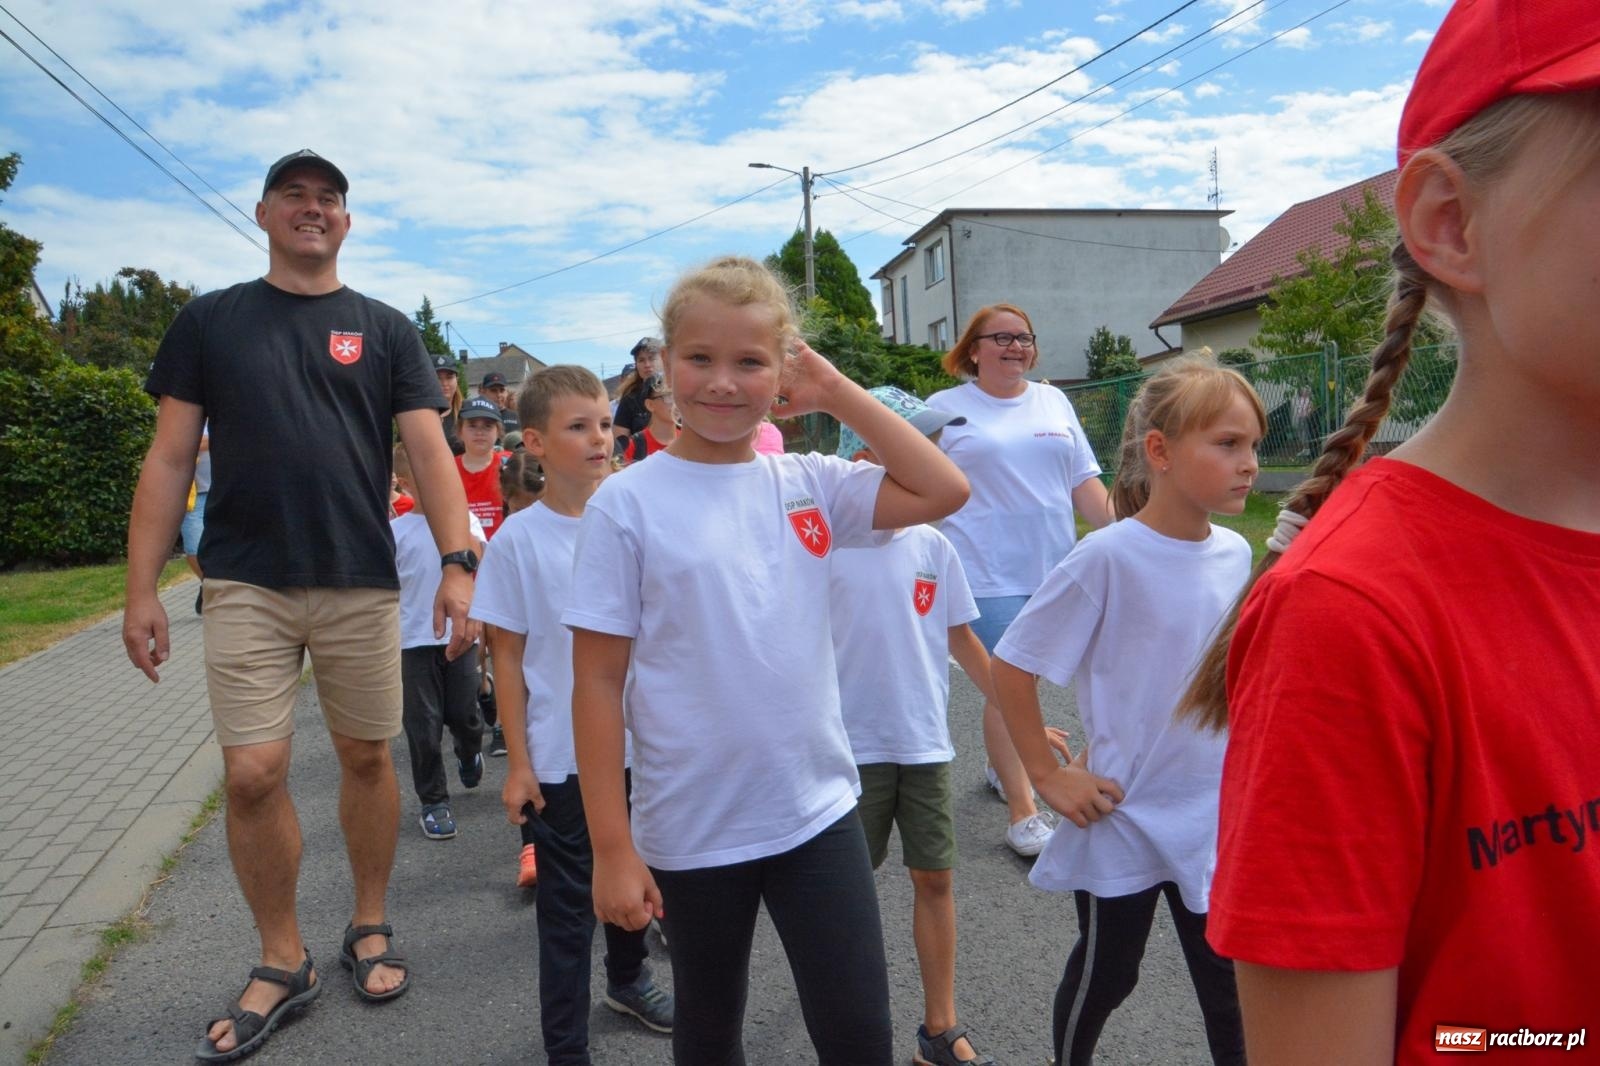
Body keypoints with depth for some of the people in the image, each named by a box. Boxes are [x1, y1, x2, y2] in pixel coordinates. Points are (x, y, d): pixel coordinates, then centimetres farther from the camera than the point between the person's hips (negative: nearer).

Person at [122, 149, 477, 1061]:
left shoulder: (386, 330, 7)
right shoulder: (210, 321, 8)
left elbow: (430, 451, -3)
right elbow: (170, 461, 5)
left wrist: (458, 561, -17)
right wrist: (142, 588, -2)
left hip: (362, 585, 0)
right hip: (247, 585, 0)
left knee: (366, 757, 8)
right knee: (252, 775, -2)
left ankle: (370, 927, 29)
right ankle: (284, 962, 18)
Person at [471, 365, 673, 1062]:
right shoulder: (518, 540, -10)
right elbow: (509, 656, -5)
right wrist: (517, 763, -5)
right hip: (560, 757, -3)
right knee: (566, 906, 7)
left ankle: (628, 978, 48)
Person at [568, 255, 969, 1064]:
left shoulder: (808, 484, -1)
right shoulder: (627, 503, -11)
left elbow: (943, 492, -5)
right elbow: (598, 681, -10)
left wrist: (836, 390, -6)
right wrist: (612, 847, -10)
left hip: (819, 812, 2)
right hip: (692, 831, -1)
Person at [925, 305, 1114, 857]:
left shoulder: (1053, 402, 13)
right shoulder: (945, 409, 1)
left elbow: (1084, 482, 13)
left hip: (1054, 566, 5)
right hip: (987, 574, -4)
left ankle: (1000, 766, 37)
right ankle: (1023, 811, 4)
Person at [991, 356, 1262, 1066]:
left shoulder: (1235, 554, -2)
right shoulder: (1107, 559, -20)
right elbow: (1011, 666, -16)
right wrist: (1047, 775, -13)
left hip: (1214, 814, 5)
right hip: (1123, 816, -4)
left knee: (1229, 981, 15)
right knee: (1104, 975, 15)